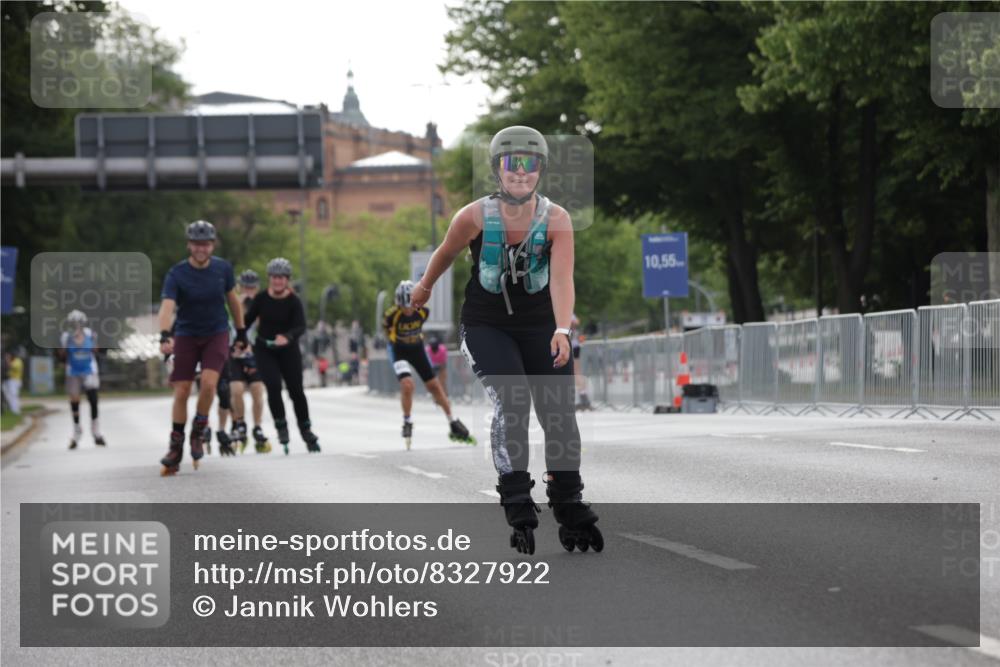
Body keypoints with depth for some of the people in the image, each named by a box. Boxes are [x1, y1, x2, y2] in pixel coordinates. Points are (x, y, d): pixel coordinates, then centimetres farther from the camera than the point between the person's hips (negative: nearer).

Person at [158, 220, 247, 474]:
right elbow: (167, 307, -28)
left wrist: (241, 332, 14)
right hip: (187, 336, 0)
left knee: (209, 382, -22)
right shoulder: (177, 273, -15)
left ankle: (199, 429, 2)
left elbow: (232, 299, 10)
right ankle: (176, 447, 9)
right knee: (181, 393, -4)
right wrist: (165, 336, -44)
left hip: (216, 334, 1)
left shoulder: (222, 268, -6)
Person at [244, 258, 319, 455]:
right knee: (273, 386, -15)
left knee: (296, 390, 2)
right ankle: (281, 427, 0)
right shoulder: (261, 299, -8)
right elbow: (248, 320, 3)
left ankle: (306, 430, 18)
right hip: (264, 350, 1)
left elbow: (301, 326, -25)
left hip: (288, 350, 0)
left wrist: (287, 337, -44)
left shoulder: (294, 301, -13)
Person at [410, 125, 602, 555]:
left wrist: (562, 330, -40)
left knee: (560, 415, -4)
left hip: (540, 326, 1)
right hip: (486, 326, -1)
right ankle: (517, 507, -17)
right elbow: (446, 253, 7)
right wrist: (424, 288, 23)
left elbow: (561, 279, -26)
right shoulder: (473, 218, -14)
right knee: (511, 402, -22)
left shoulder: (556, 220, -14)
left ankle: (570, 510, 12)